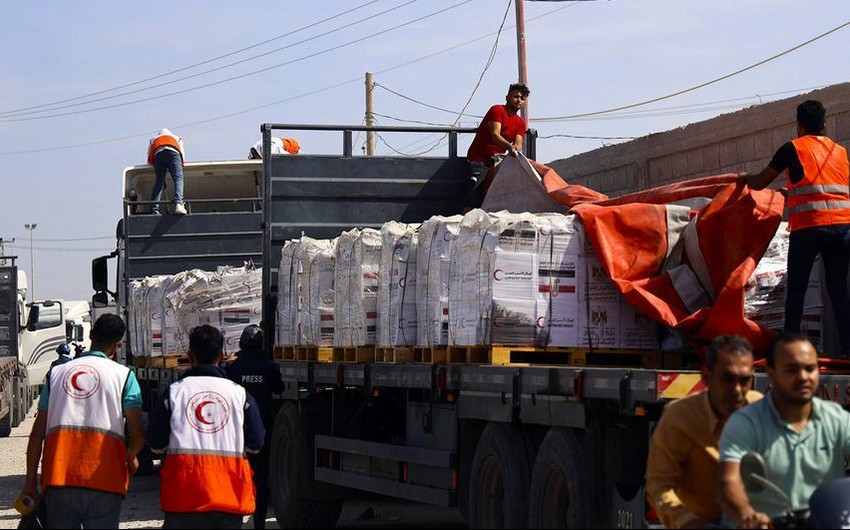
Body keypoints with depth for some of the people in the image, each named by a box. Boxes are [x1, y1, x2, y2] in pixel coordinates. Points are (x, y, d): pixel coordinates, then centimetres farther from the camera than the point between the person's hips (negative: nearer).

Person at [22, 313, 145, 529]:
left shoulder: (57, 373, 14)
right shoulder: (123, 375, 5)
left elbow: (37, 434, 9)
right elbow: (138, 434, -5)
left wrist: (30, 484, 12)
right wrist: (131, 458, 17)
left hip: (58, 481, 3)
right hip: (104, 484, -3)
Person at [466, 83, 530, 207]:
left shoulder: (520, 123, 12)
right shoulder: (497, 110, -8)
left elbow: (518, 144, -2)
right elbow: (495, 135, -22)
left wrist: (516, 149, -27)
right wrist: (509, 146, -40)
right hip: (479, 159, -7)